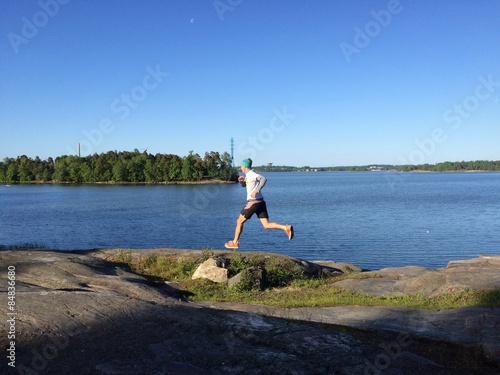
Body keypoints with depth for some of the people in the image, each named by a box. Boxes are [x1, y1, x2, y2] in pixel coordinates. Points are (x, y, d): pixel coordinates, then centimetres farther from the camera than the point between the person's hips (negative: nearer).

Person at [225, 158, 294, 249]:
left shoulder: (251, 173, -10)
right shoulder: (249, 174, 18)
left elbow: (263, 178, -26)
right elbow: (243, 185, 31)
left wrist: (256, 191, -32)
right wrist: (241, 180, 9)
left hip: (253, 202, -9)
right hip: (260, 202, 9)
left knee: (239, 221, 9)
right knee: (267, 225, 0)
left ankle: (235, 242, 19)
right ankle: (286, 228, -18)